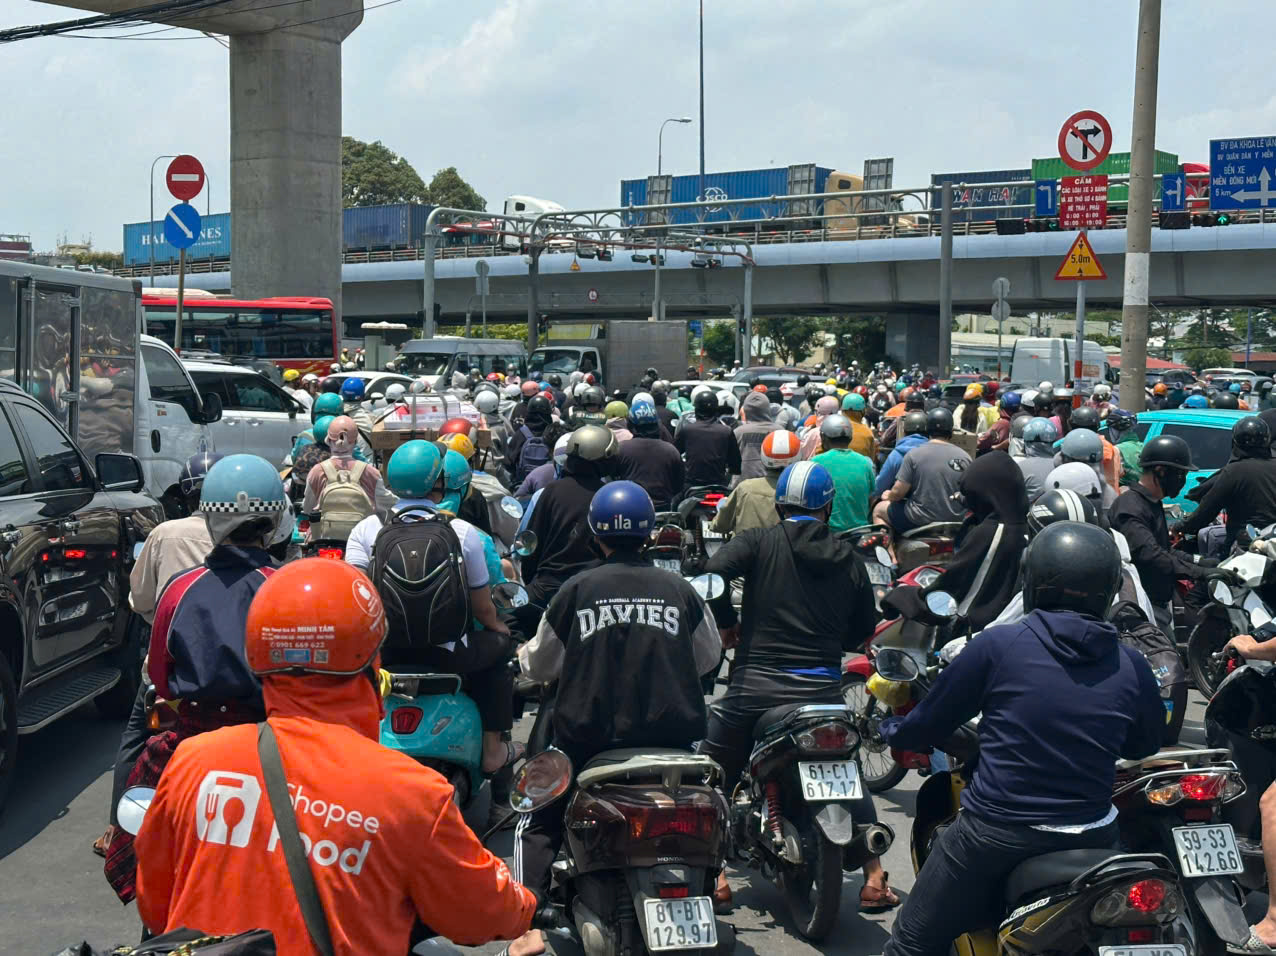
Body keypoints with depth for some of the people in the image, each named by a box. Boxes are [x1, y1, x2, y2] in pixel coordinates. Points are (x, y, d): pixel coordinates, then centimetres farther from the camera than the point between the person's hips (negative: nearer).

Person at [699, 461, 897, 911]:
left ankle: (715, 875, 9)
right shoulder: (849, 559, 10)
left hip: (756, 684, -3)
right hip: (822, 690, 3)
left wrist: (726, 625, -3)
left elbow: (715, 569, -18)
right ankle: (874, 879, 20)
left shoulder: (759, 542, -1)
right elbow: (863, 628, 16)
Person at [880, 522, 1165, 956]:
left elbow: (929, 725, 0)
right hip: (1090, 836, 3)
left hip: (994, 831, -2)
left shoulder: (997, 645, -10)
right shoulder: (1133, 668, -3)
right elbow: (1146, 745, 16)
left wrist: (892, 729, 22)